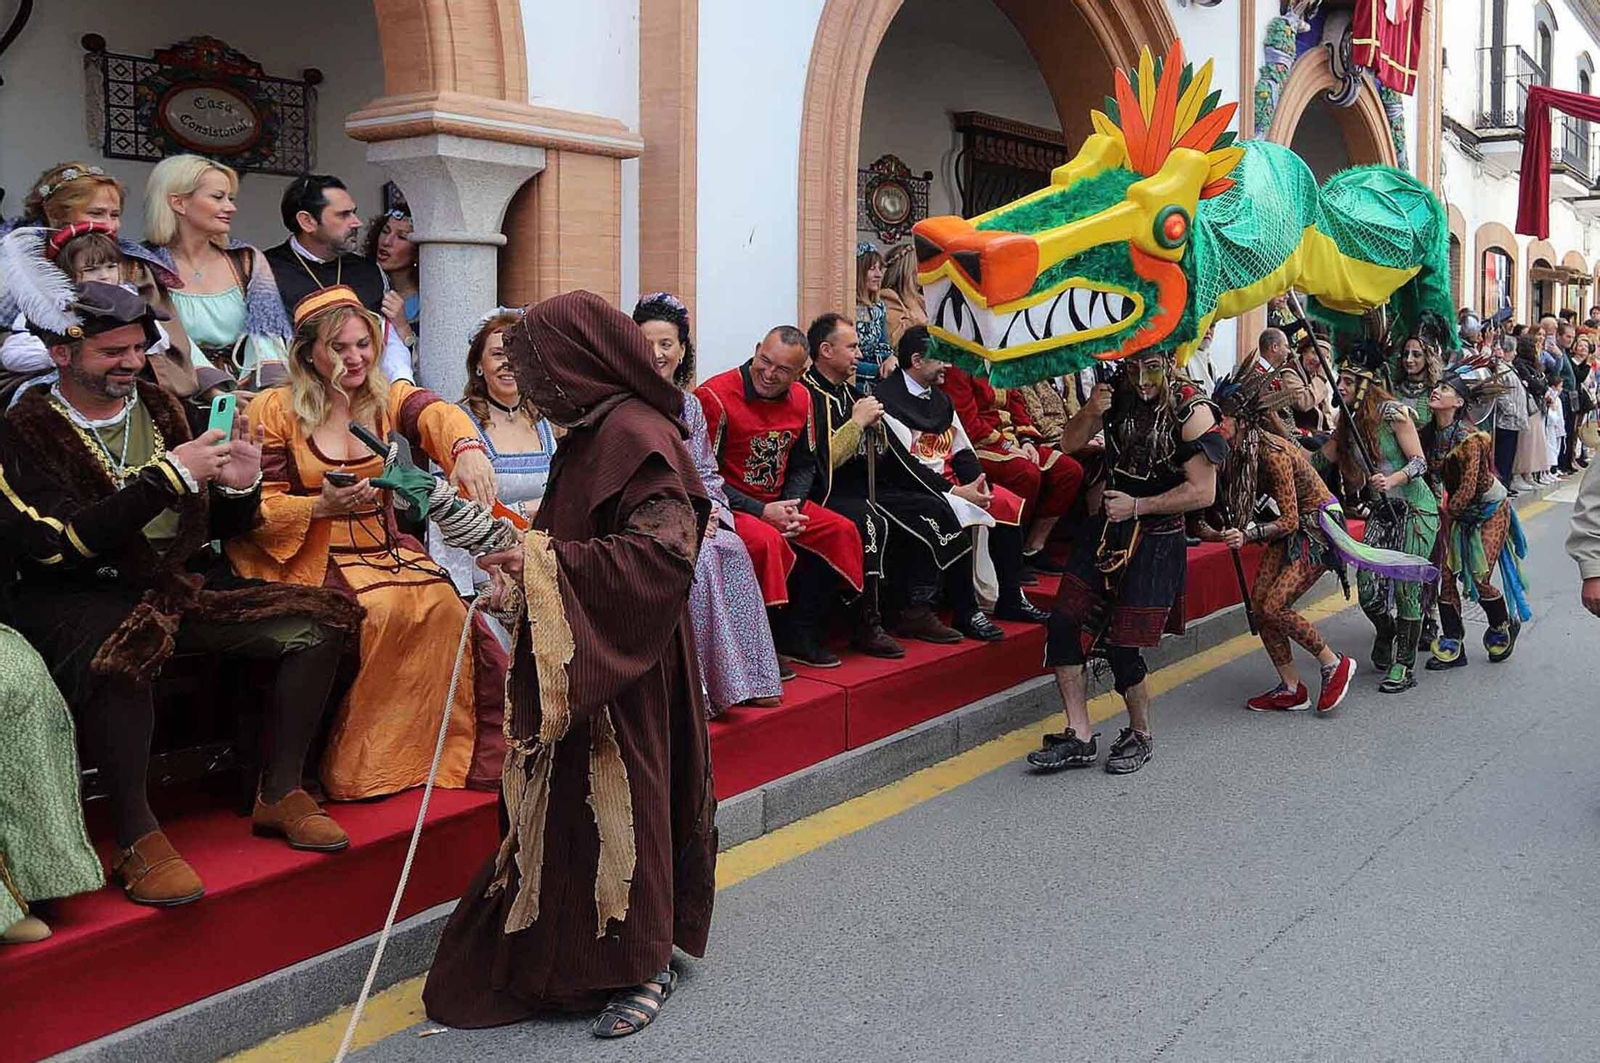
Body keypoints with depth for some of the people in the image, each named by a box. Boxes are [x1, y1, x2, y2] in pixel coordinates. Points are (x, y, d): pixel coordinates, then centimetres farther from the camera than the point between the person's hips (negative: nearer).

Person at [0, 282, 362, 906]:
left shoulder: (159, 408, 12)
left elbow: (214, 527, 17)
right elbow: (62, 543, -19)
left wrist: (240, 488, -7)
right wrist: (167, 476, -21)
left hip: (182, 583, 6)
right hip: (78, 597, -6)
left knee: (318, 624, -9)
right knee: (119, 658, -40)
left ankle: (279, 794, 1)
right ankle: (135, 836, -22)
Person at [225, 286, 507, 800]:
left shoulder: (387, 399, 10)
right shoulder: (273, 410, 3)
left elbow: (434, 413, -15)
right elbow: (258, 507, 0)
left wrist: (467, 446, -39)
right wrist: (321, 507, -20)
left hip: (384, 551, 4)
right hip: (314, 561, -4)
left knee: (444, 603, -24)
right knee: (383, 611, -31)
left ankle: (455, 754, -11)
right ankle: (357, 767, -17)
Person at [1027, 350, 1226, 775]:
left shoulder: (1192, 410, -13)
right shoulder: (1119, 394, 1)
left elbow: (1203, 492, -15)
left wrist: (1136, 506, -15)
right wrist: (1091, 414, -10)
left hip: (1155, 540, -5)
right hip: (1105, 528, 5)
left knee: (1122, 647, -4)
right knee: (1063, 626, -3)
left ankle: (1141, 736, 22)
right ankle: (1079, 739, 7)